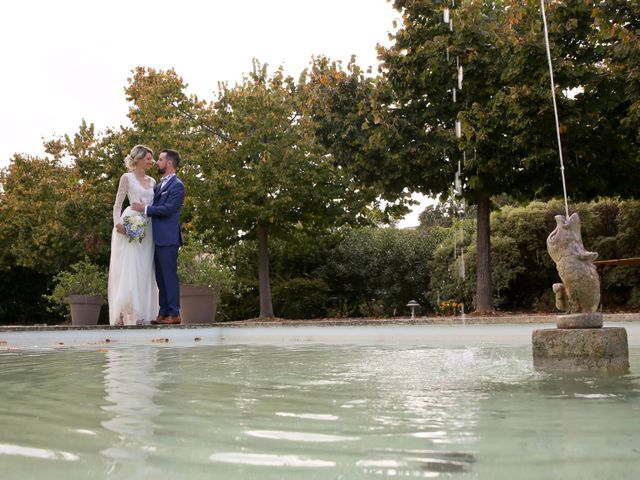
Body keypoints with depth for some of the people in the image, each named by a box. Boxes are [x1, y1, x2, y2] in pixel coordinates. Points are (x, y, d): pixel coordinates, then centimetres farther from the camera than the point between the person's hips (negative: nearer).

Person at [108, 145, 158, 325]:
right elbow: (117, 204, -1)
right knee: (127, 269, -9)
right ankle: (123, 313, -6)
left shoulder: (152, 181, 18)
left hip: (147, 229, 5)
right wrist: (117, 223, -17)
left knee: (144, 271, 3)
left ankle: (141, 314, 6)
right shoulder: (127, 177, 3)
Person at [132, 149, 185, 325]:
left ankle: (174, 314, -2)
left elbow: (168, 209, -16)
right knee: (160, 277, 10)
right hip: (157, 238, 9)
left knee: (169, 275, -7)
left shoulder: (177, 186, -7)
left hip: (168, 238, -9)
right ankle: (163, 313, 15)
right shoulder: (159, 185, 21)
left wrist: (145, 208, -11)